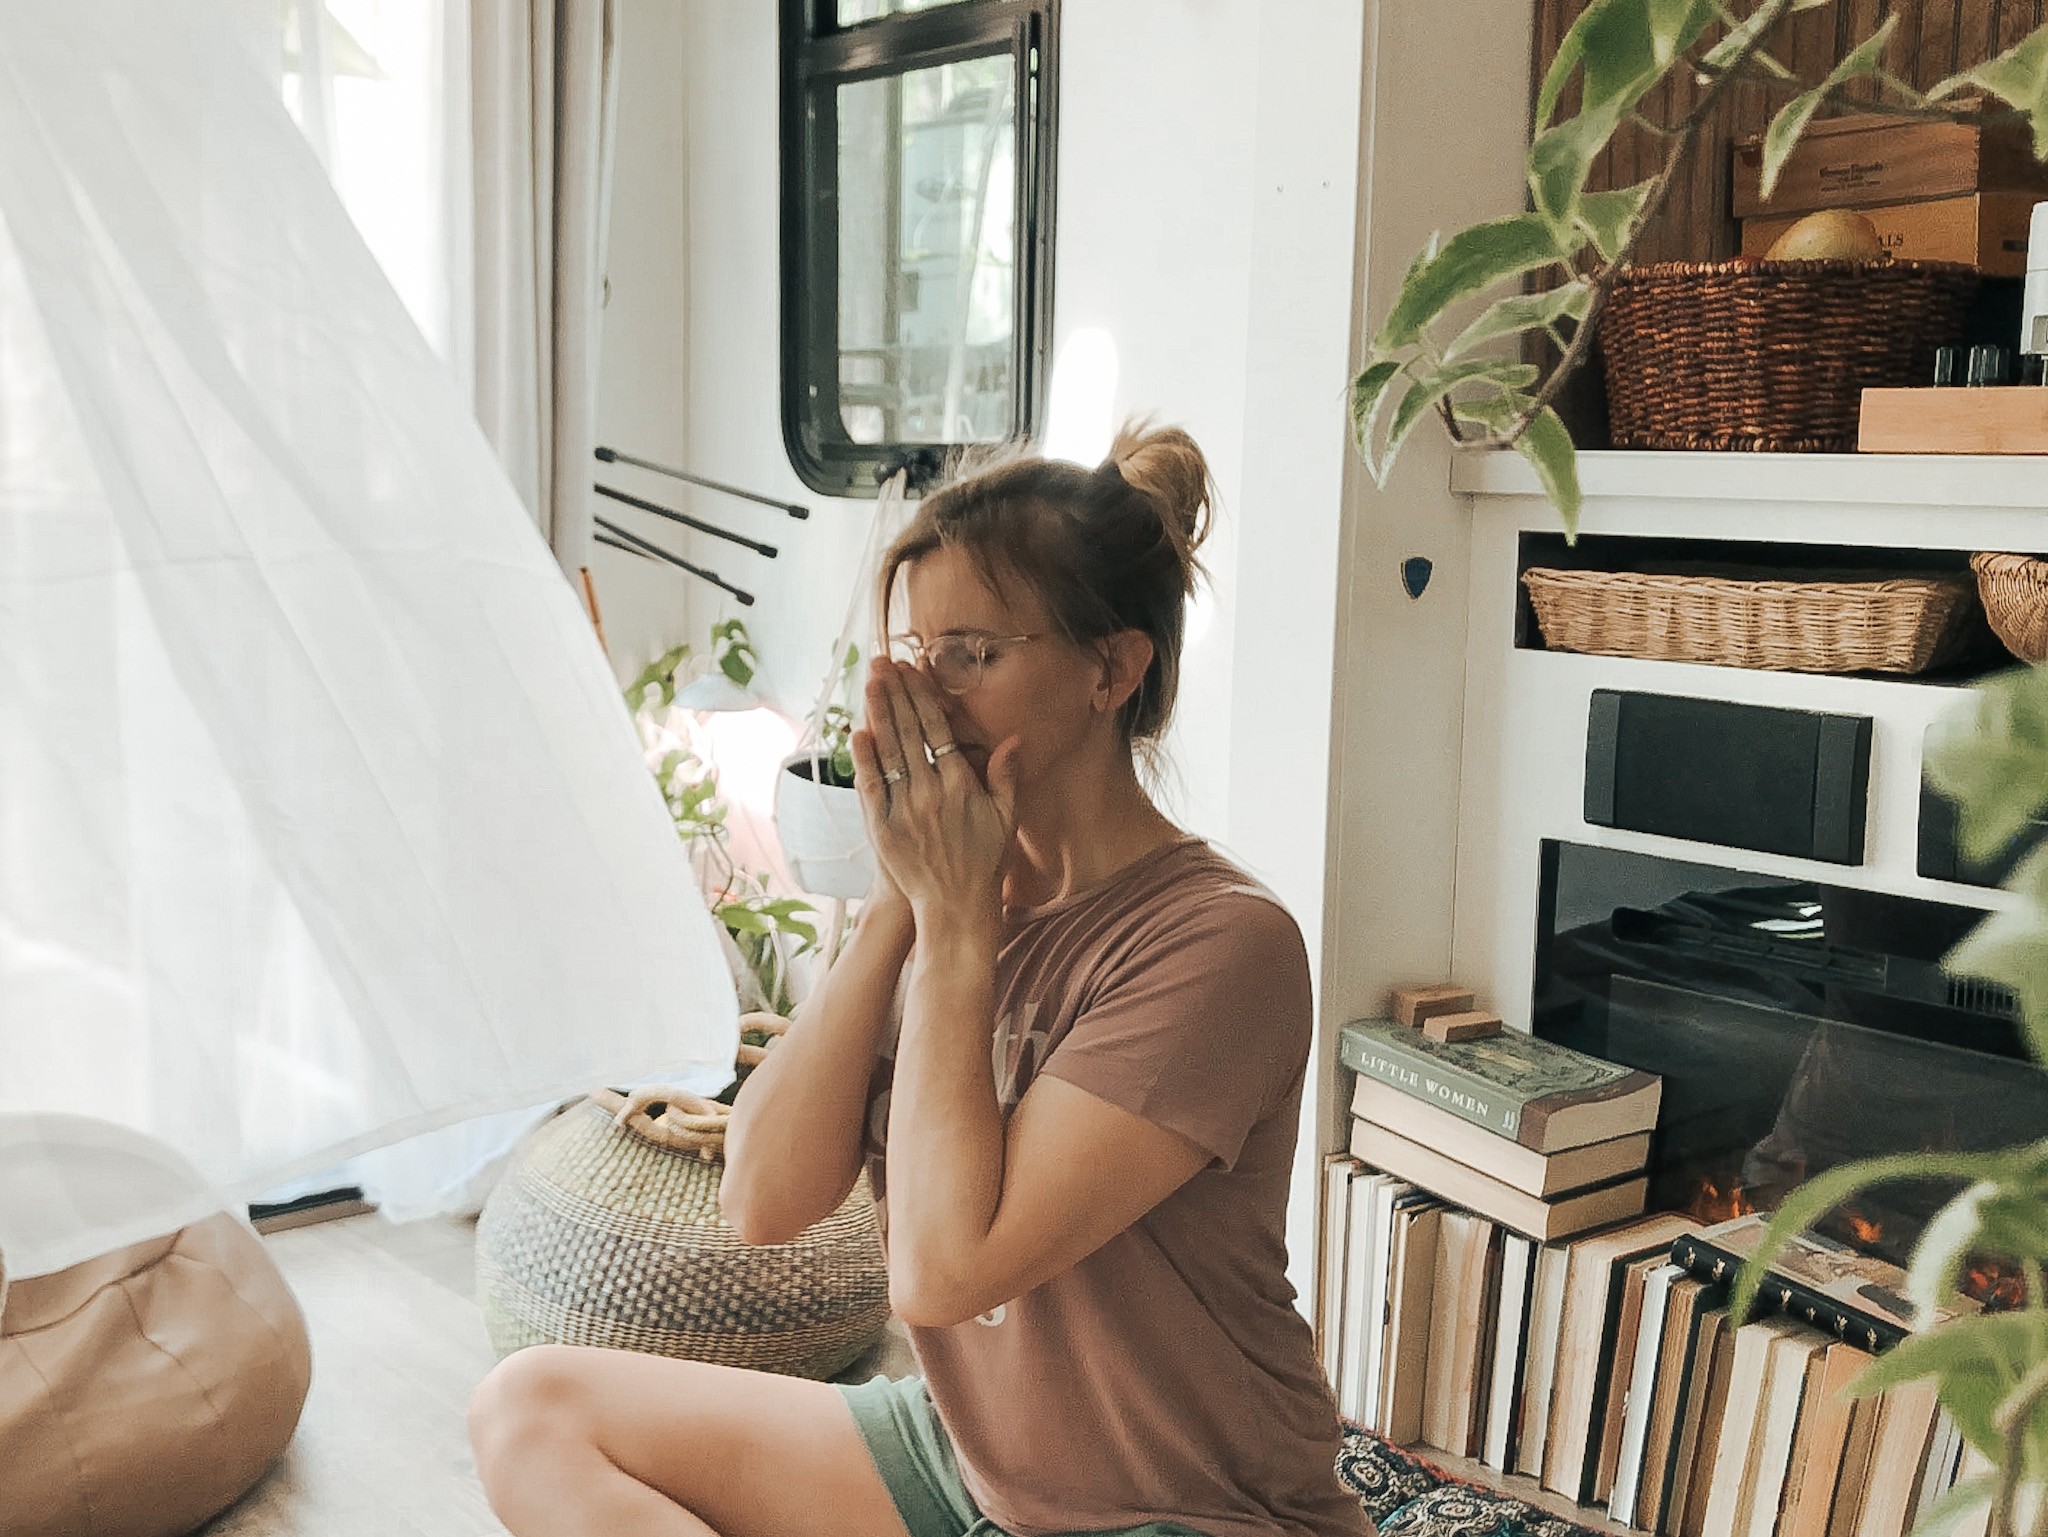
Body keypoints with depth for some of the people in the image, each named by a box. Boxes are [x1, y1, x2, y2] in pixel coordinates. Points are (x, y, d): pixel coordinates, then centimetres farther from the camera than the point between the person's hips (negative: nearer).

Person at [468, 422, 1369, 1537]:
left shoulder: (1220, 943, -20)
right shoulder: (964, 891, 0)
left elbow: (942, 1267, -25)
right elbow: (764, 1201, -8)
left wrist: (956, 915, -19)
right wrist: (897, 901, -14)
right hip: (961, 1445, 7)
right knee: (533, 1406, -1)